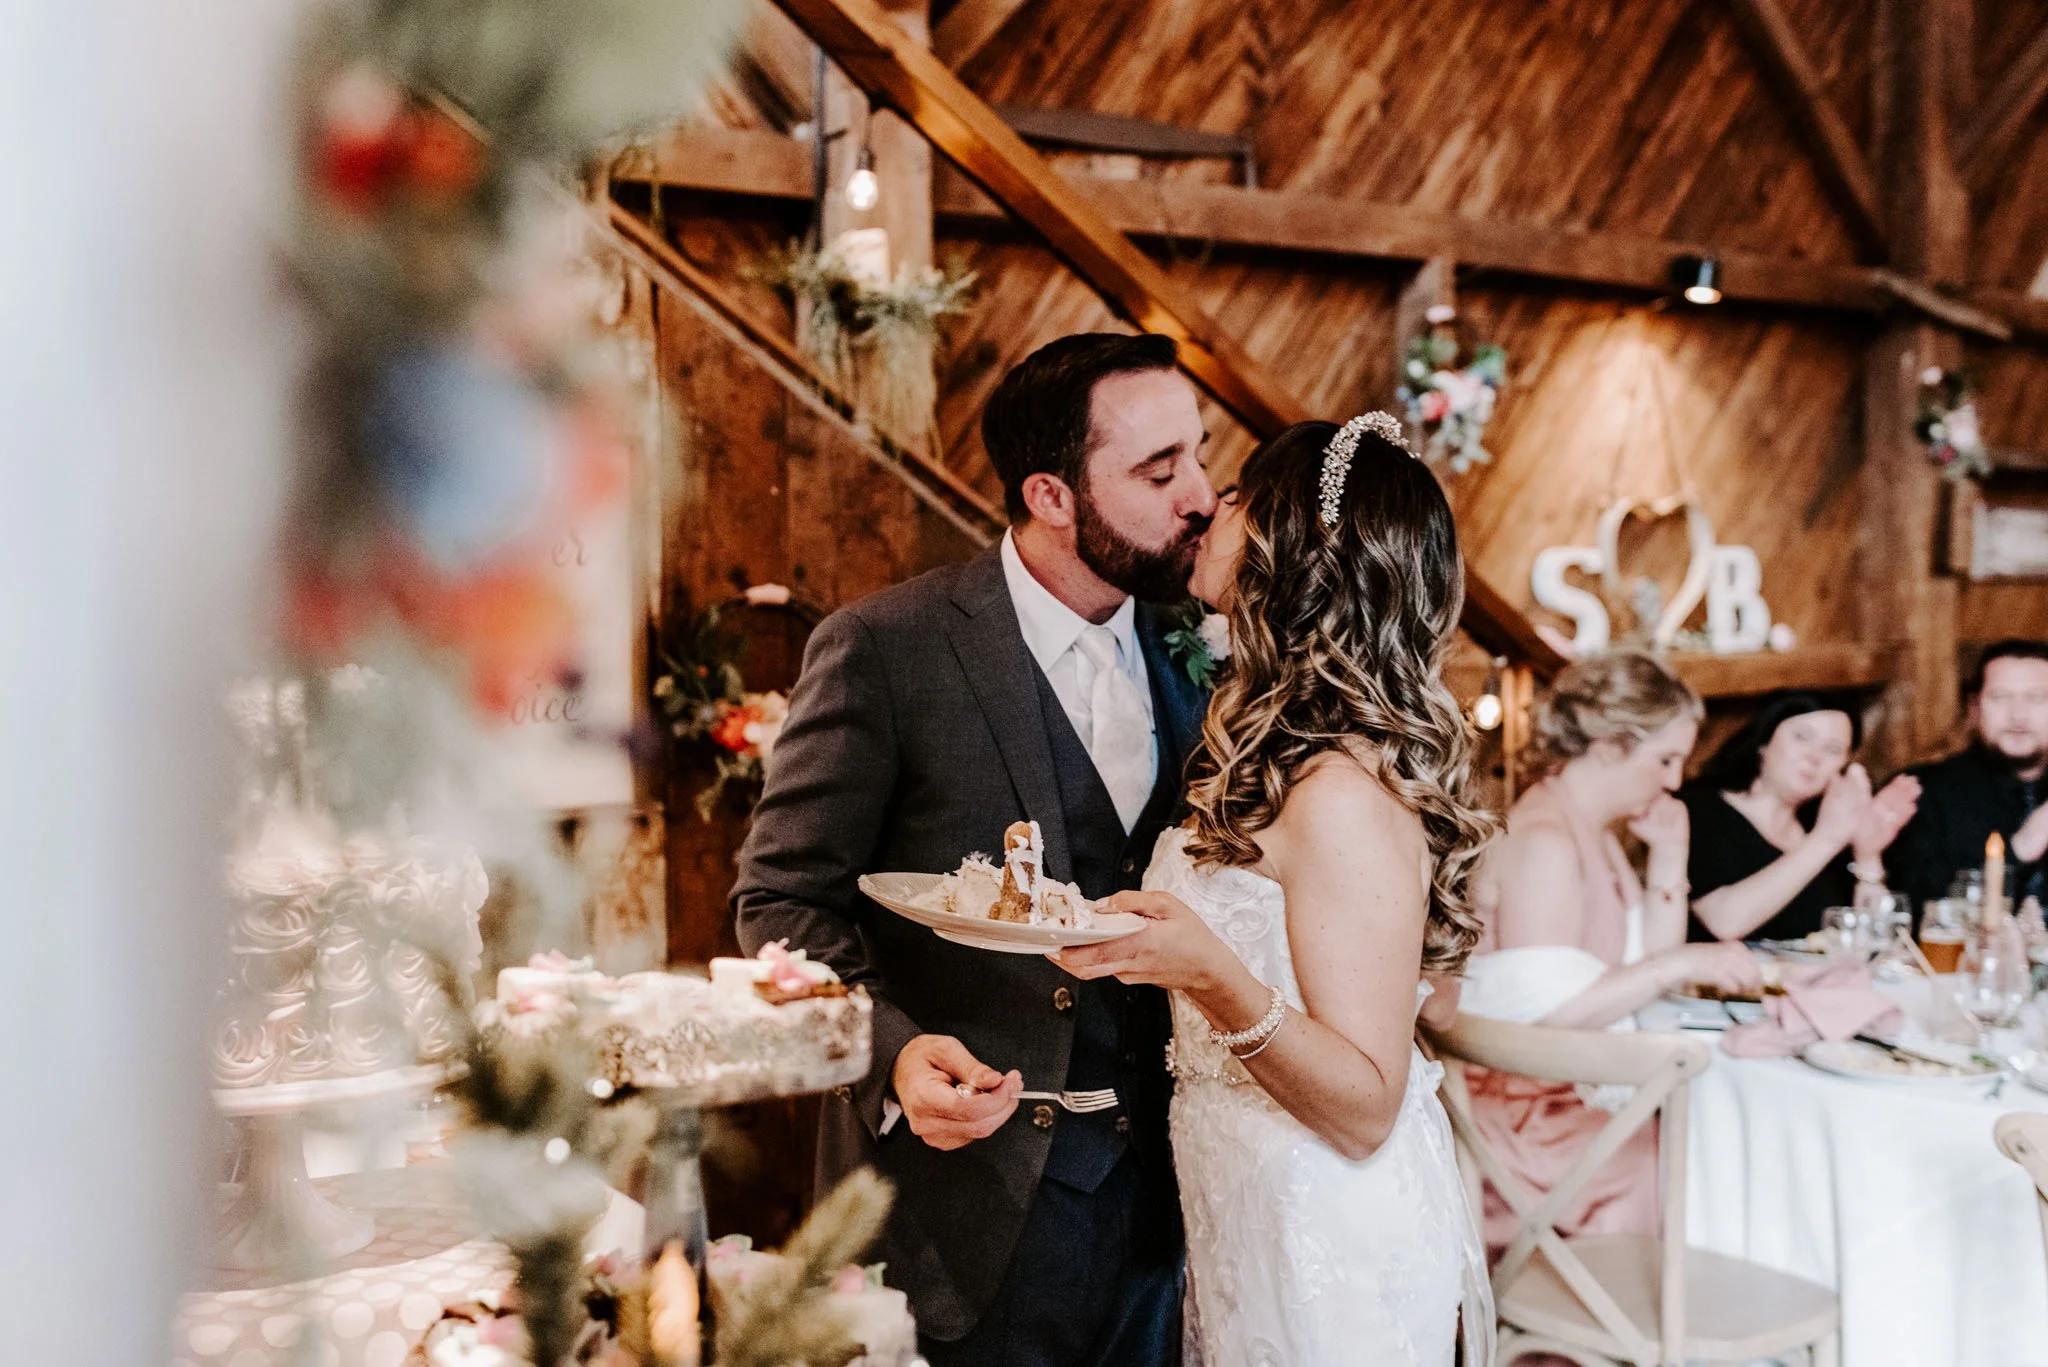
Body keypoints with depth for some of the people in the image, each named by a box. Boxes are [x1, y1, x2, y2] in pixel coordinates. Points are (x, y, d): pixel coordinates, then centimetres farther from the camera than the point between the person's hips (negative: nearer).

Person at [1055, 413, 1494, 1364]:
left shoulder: (1345, 794, -24)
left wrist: (1214, 976, -36)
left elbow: (1366, 1107, -25)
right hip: (1246, 1218, 8)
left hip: (1330, 1250, -8)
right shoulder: (1271, 757, 4)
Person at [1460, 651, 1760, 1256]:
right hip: (1524, 1112, -9)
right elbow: (1545, 1010, -23)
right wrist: (1680, 964, -21)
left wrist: (1668, 857, 7)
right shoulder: (1542, 839, -17)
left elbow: (1645, 972, 15)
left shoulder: (1597, 836, 16)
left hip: (1580, 1099, 9)